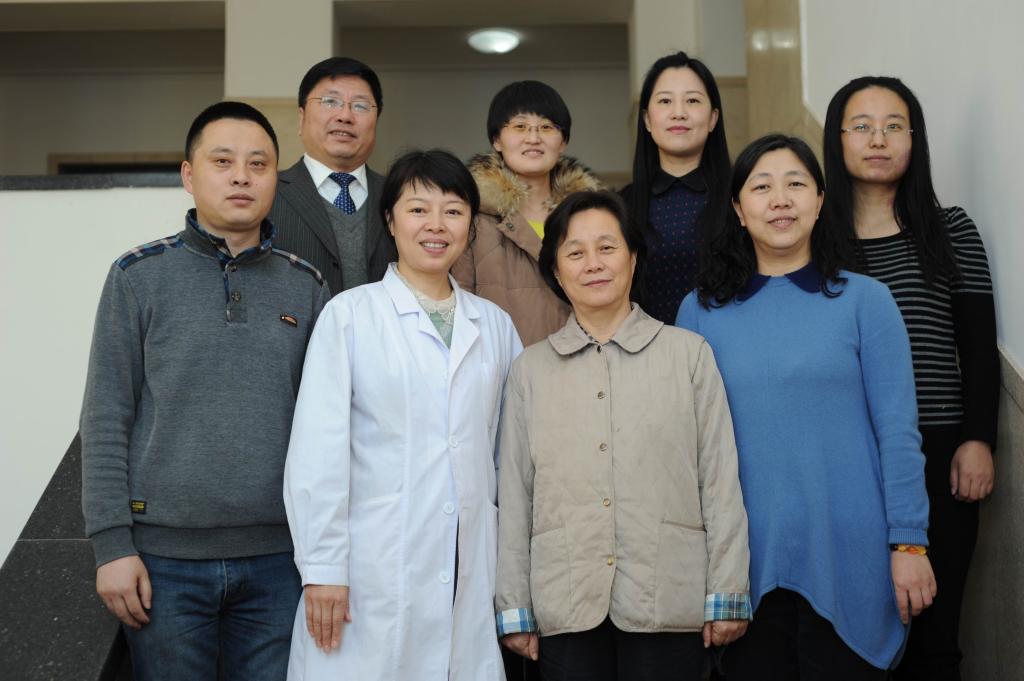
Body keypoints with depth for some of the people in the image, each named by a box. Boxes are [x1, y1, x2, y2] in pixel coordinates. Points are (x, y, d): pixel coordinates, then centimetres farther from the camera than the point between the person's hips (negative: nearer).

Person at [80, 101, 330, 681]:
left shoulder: (306, 286, 6)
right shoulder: (139, 277, 0)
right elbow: (106, 419, -2)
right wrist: (112, 544, -7)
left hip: (278, 554, 2)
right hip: (164, 553, -1)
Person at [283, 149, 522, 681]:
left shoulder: (495, 325, 11)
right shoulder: (350, 314, -1)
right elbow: (317, 452, -6)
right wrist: (322, 569, -9)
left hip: (470, 572, 4)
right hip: (373, 571, -3)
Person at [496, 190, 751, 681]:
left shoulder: (689, 353, 6)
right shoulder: (530, 369, 9)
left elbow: (720, 481, 3)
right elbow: (514, 494, 8)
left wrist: (726, 595, 0)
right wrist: (514, 607, 6)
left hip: (667, 602, -1)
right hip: (566, 605, 1)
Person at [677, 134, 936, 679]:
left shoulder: (865, 300, -1)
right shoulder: (701, 311, 4)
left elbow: (897, 431, -3)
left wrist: (909, 544, -7)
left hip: (846, 558, -1)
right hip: (745, 563, 2)